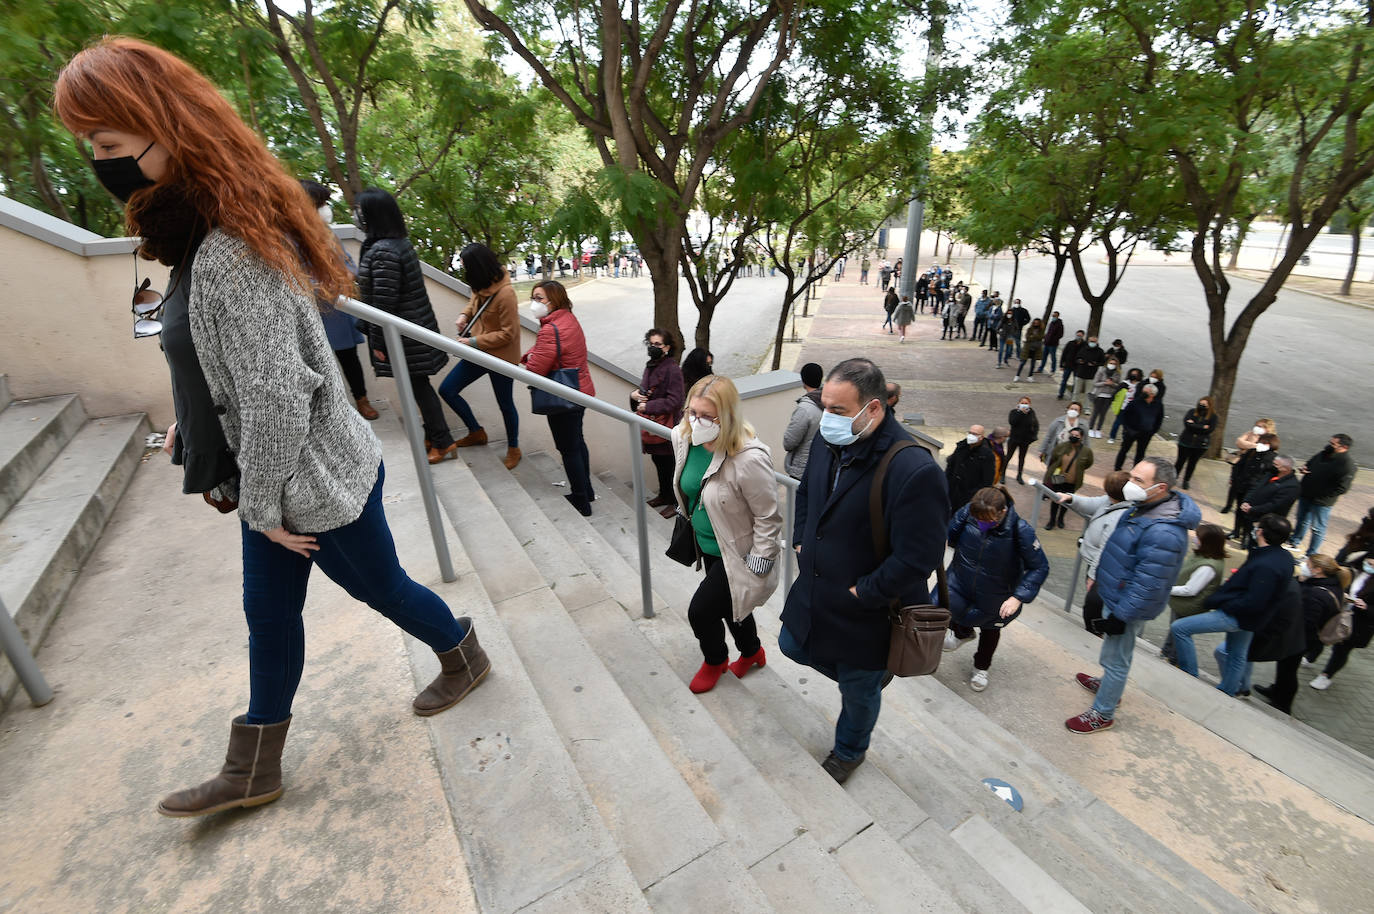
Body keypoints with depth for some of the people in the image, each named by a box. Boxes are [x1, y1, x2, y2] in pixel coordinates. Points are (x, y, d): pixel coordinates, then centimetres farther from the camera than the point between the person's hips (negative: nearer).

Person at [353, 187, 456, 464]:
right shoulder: (400, 243, 10)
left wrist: (378, 342, -14)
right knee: (420, 385, 16)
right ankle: (434, 436, 27)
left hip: (403, 335, -9)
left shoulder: (382, 251, -21)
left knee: (418, 386, 1)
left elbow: (383, 302, -22)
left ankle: (442, 441, 11)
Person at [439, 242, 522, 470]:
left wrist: (473, 341, -21)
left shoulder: (505, 294, -25)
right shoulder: (482, 285, -1)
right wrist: (465, 315, 0)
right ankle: (476, 432, 27)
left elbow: (507, 334, -22)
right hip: (478, 352, 8)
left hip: (501, 356, -8)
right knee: (447, 390, 8)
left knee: (505, 404, 9)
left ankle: (513, 449, 31)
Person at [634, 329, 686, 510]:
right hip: (652, 425, 8)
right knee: (658, 461, 20)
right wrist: (634, 394, 1)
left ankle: (677, 502, 17)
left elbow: (674, 401, -21)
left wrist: (647, 407, -18)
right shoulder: (650, 366, 10)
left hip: (667, 426, -8)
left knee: (669, 464, 2)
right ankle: (664, 495, 37)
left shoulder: (672, 370, -16)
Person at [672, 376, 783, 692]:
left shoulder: (749, 459, -34)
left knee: (701, 610, 3)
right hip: (707, 545, 7)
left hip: (736, 554, -7)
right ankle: (752, 653, 54)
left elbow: (767, 518, -23)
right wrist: (688, 517, 20)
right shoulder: (685, 437, -12)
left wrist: (758, 564, -16)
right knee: (729, 604, 25)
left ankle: (715, 660, 37)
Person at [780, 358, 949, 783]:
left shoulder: (914, 470, -32)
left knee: (859, 692, 19)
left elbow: (917, 558, -30)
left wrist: (865, 594, -21)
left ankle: (849, 752, 51)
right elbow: (806, 492, 14)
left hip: (867, 615, -6)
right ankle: (857, 676, 50)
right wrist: (801, 541, 4)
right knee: (792, 646, 27)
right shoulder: (831, 446, -6)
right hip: (813, 592, 7)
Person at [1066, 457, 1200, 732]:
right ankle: (1108, 684, 52)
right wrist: (1100, 578, 22)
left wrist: (1119, 616, -21)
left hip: (1128, 606, -9)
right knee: (1113, 652, 29)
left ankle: (1103, 714, 26)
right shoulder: (1147, 506, -2)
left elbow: (1147, 586, -29)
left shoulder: (1163, 533, -34)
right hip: (1116, 595, 9)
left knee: (1115, 659, 9)